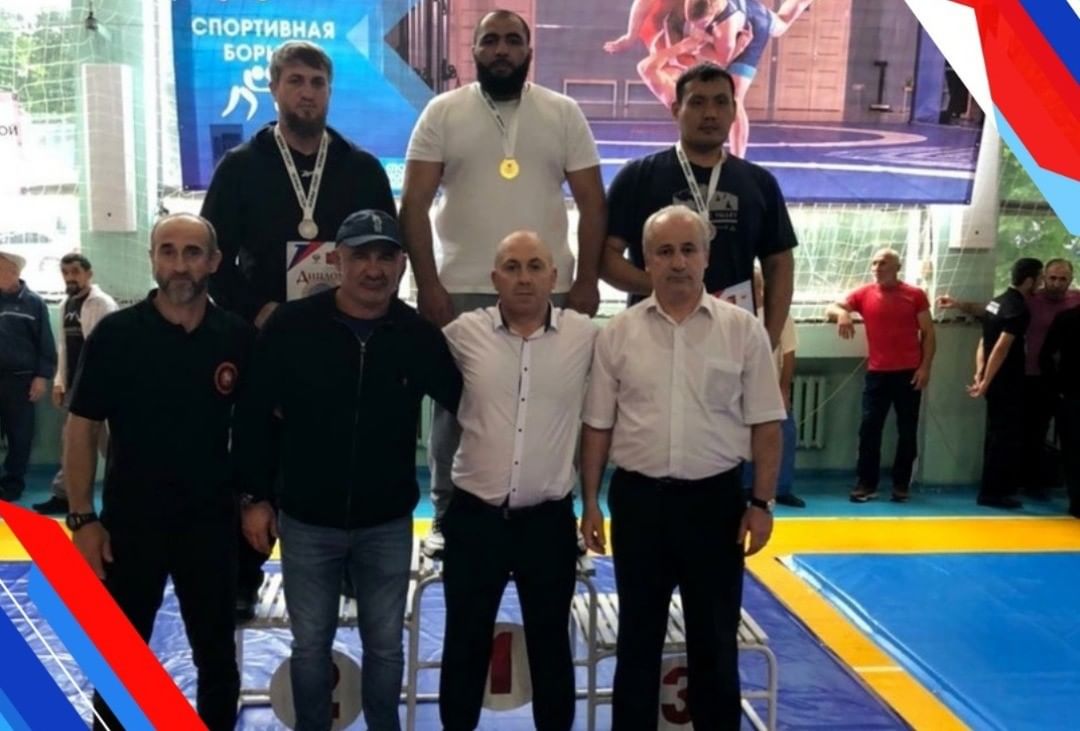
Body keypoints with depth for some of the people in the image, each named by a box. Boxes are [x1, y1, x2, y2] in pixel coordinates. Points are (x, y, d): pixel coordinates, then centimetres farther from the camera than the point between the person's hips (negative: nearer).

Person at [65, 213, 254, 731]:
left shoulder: (239, 338, -3)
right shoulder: (115, 334, -8)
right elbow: (81, 429, -5)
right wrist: (83, 518, -8)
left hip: (212, 521, 2)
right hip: (129, 522, -1)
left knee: (216, 655, 15)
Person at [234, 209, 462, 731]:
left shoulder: (419, 334, -7)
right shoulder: (291, 325, -9)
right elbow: (253, 415, -3)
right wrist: (254, 497, -2)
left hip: (388, 524, 1)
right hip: (308, 522, -1)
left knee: (385, 645, 14)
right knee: (310, 644, 13)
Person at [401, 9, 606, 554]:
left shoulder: (563, 114, 6)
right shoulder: (443, 112, 3)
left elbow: (592, 203, 5)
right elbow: (414, 204, -1)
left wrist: (586, 282, -4)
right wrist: (427, 284, -9)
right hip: (461, 289, 0)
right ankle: (447, 516, 20)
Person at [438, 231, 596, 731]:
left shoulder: (586, 336, -4)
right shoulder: (463, 334, -5)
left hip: (549, 518, 0)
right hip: (474, 515, 0)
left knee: (550, 642, 15)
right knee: (465, 641, 14)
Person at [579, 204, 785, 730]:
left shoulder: (743, 330, -2)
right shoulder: (617, 333, 1)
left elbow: (765, 425, 0)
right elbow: (598, 426, 5)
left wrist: (761, 502, -4)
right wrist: (590, 502, 4)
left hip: (716, 498, -1)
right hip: (637, 498, 1)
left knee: (715, 638, 12)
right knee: (638, 636, 14)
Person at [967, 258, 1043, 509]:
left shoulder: (997, 301, 11)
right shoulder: (1020, 309, -18)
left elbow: (985, 341, 11)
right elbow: (1001, 348, -24)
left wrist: (980, 373, 5)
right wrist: (985, 382, -23)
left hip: (997, 381, 9)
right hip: (1007, 383, -9)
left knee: (997, 434, 16)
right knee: (1005, 436, -2)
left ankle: (998, 487, 26)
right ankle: (991, 492, 3)